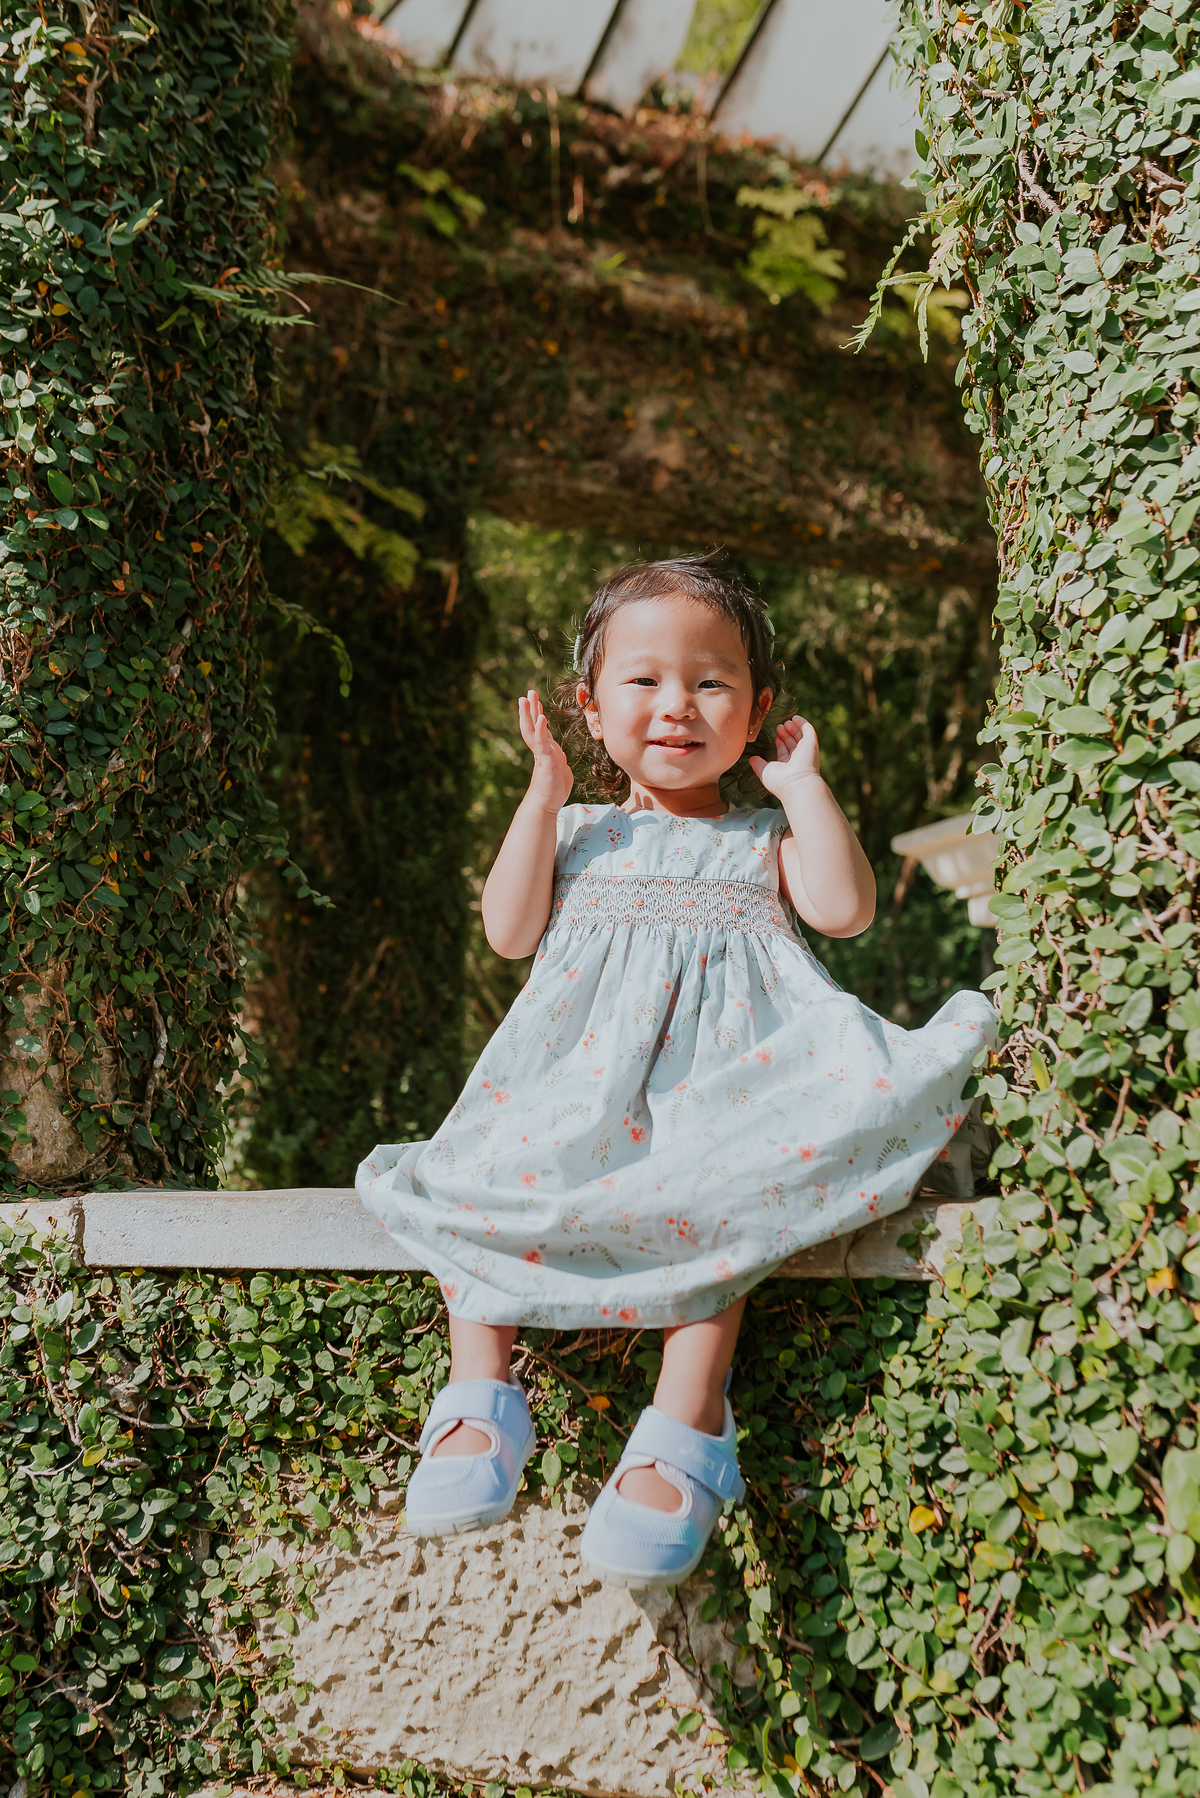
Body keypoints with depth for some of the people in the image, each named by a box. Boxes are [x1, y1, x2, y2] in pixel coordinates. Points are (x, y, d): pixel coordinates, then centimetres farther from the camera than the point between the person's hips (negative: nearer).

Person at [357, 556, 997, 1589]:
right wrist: (546, 794, 4)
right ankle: (481, 1398, -18)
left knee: (707, 1192, -33)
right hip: (579, 1075, 2)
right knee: (486, 1165, -25)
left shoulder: (762, 837, 19)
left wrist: (804, 783, 6)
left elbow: (845, 909, -1)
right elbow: (509, 932, 6)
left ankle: (687, 1429, -31)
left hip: (718, 1071, -2)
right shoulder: (583, 833, 22)